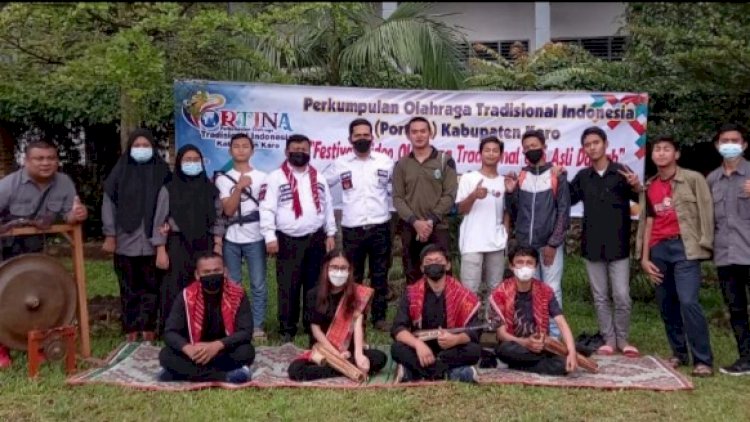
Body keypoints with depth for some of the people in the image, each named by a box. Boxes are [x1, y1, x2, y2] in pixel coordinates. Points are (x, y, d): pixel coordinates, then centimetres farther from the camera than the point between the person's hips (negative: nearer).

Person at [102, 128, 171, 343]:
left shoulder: (162, 171, 3)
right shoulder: (120, 171, 2)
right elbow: (109, 203, 2)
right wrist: (110, 235, -2)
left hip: (153, 241, 0)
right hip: (126, 240, 0)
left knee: (151, 286, 5)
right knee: (129, 287, 7)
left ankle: (148, 327, 14)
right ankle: (130, 328, 15)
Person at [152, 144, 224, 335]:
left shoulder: (210, 188, 8)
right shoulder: (169, 189, 0)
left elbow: (218, 219, 10)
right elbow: (159, 222, -1)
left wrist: (217, 246, 1)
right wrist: (161, 251, -7)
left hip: (204, 246, 2)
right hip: (178, 246, -2)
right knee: (176, 292, -2)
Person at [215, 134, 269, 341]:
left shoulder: (261, 177, 5)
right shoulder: (223, 178, 5)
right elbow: (228, 210, -5)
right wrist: (239, 187, -16)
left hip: (255, 238, -1)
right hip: (231, 239, 1)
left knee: (258, 284, 0)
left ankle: (257, 325, 8)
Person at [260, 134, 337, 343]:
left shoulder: (318, 177, 13)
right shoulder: (276, 177, -3)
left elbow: (327, 207, 15)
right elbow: (267, 209, -8)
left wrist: (330, 234, 10)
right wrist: (270, 237, -15)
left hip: (316, 238, 4)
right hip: (289, 240, -4)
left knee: (314, 284, 11)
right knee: (288, 286, -1)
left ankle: (313, 325, 22)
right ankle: (287, 329, 10)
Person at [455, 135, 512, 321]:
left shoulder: (504, 182, 9)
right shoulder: (468, 178, -1)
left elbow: (506, 212, 15)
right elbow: (461, 209, -5)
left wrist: (506, 236, 8)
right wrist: (473, 196, -23)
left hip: (497, 244, 4)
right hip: (472, 243, -4)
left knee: (495, 288, 10)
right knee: (469, 289, -4)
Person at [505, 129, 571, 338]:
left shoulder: (557, 175, 1)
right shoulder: (520, 177, 10)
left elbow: (564, 211, -3)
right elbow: (514, 213, 10)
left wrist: (553, 244, -10)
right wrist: (511, 192, -8)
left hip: (550, 244, -3)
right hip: (525, 245, 3)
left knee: (552, 290, -2)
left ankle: (554, 335, 5)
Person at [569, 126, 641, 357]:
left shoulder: (622, 172, -2)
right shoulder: (582, 176, 8)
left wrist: (637, 187, -28)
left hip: (618, 246, -3)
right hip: (592, 246, 3)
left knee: (622, 297, 0)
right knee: (600, 297, 9)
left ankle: (622, 339, 17)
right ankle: (609, 339, 20)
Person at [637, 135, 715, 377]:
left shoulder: (693, 179, 1)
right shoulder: (649, 187, 14)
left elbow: (706, 213, -1)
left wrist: (703, 245, -7)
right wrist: (644, 257, 10)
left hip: (684, 247, -5)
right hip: (659, 249, 5)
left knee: (688, 302, -16)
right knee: (666, 305, 7)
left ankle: (703, 360, -7)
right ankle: (679, 353, 21)